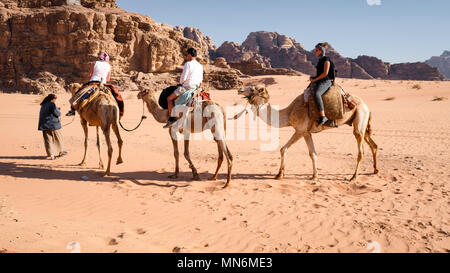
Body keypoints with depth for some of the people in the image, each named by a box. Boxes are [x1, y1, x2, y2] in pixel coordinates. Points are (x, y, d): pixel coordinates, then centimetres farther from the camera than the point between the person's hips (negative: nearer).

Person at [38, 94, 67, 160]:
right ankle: (60, 152, 26)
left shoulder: (43, 105, 10)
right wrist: (58, 111, 9)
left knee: (48, 140, 5)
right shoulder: (52, 104, -14)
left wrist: (56, 109, 18)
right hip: (53, 125, -6)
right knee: (58, 138, 13)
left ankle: (51, 155, 1)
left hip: (44, 124, 6)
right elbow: (57, 114, -13)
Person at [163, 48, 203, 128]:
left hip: (186, 87, -8)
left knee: (169, 99, 2)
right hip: (196, 88, 8)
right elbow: (201, 80, 14)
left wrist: (181, 83, 5)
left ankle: (171, 118, -6)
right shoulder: (200, 66, 10)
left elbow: (183, 77, -16)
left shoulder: (188, 64, -12)